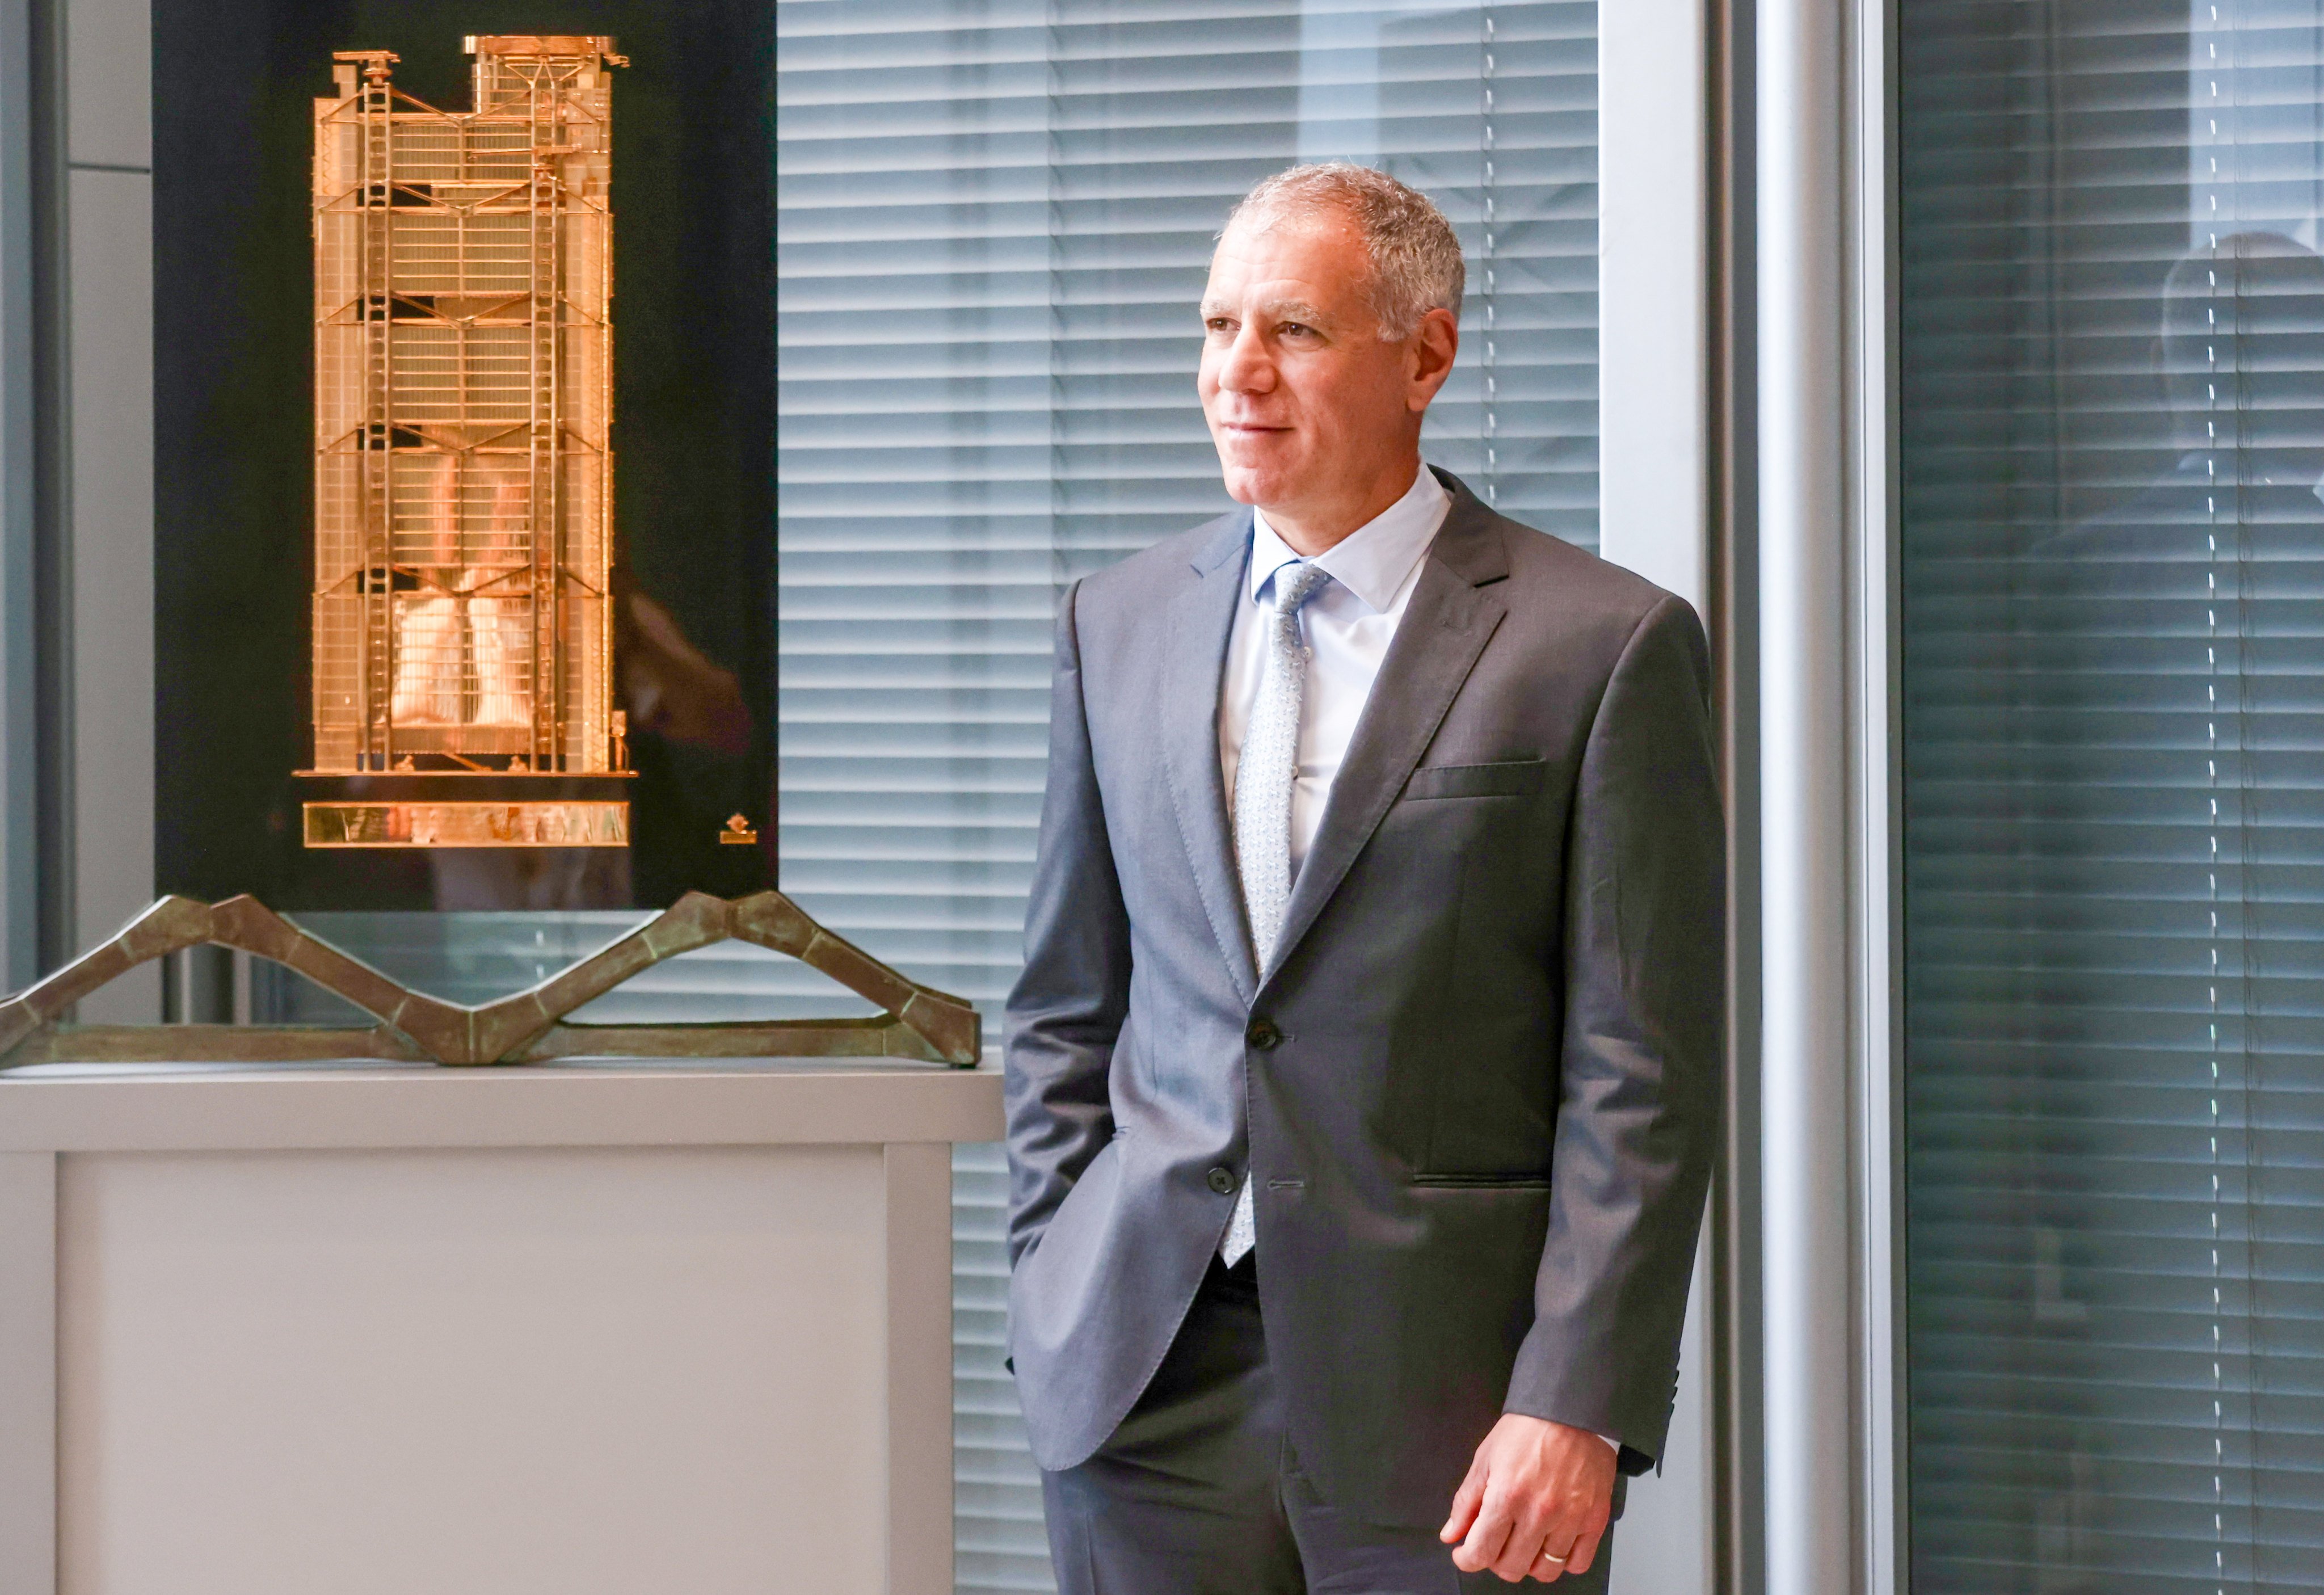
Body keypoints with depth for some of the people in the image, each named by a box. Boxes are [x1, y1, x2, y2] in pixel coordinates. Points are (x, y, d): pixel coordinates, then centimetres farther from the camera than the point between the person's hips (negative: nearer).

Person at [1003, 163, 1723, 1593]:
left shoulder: (1607, 648, -4)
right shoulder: (1119, 625, 11)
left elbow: (1642, 1080, -7)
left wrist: (1577, 1407, -13)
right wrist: (1058, 1298, 7)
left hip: (1440, 1394, -4)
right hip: (1146, 1381, 4)